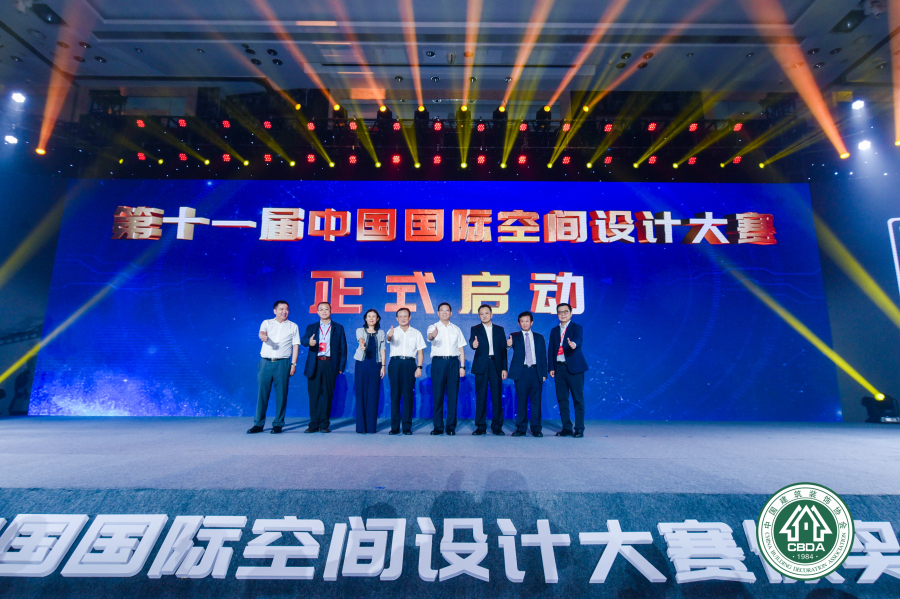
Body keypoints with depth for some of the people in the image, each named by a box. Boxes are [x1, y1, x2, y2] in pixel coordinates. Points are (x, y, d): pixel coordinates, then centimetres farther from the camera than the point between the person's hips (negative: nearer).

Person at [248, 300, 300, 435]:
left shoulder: (293, 326, 11)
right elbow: (261, 333, -11)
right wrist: (263, 336, -35)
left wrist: (293, 364, -1)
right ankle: (259, 424, 13)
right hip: (265, 362, 1)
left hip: (282, 363, -1)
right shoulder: (267, 323, 11)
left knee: (281, 394, 0)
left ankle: (278, 424, 10)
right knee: (262, 393, 2)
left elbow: (295, 346, 7)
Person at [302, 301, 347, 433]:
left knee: (327, 395, 2)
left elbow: (343, 348, 7)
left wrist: (341, 367, -1)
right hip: (314, 365, 1)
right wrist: (309, 342, -28)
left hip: (330, 365, -1)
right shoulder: (311, 327, 14)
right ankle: (314, 424, 11)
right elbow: (303, 339, -4)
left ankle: (324, 424, 10)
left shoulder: (338, 328, 11)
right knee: (314, 395, 2)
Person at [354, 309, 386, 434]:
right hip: (362, 364, -1)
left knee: (373, 395, 0)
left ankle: (371, 426, 7)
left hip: (375, 365, 1)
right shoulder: (360, 330, 8)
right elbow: (360, 339, -16)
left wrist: (383, 366, 0)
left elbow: (382, 350, 10)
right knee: (361, 394, -2)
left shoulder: (380, 333, 13)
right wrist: (362, 344, -39)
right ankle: (361, 426, 4)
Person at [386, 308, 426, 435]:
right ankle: (394, 427, 7)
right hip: (395, 363, 0)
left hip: (409, 364, 0)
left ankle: (407, 427, 6)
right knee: (395, 395, 1)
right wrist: (389, 336, -39)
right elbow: (389, 338, -14)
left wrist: (419, 367, -3)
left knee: (408, 395, 0)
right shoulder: (393, 331, 10)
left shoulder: (416, 333, 12)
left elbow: (420, 352, 9)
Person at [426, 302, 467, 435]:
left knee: (453, 395, 2)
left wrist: (462, 366, 3)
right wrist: (432, 335, -44)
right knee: (437, 395, 0)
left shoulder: (456, 329, 14)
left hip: (453, 362, 2)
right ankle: (438, 427, 9)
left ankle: (451, 426, 10)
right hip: (438, 361, -2)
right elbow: (429, 337, -19)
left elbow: (461, 349, 13)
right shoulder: (433, 327, 5)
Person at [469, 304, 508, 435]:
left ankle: (497, 426, 11)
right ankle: (480, 426, 11)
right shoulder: (475, 329, 7)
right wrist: (474, 344, -38)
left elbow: (503, 349, 9)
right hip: (481, 366, -1)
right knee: (481, 396, 2)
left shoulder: (499, 330, 12)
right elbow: (472, 341, -13)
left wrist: (504, 368, 2)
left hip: (496, 365, 1)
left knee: (497, 396, 1)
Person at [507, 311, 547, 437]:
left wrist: (544, 373, 3)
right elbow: (511, 343, -12)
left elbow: (543, 356, 11)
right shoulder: (515, 336, 8)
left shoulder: (539, 337, 12)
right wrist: (509, 344, -37)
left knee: (536, 400, 2)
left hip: (535, 371, 1)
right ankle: (521, 428, 10)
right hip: (521, 372, -1)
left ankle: (536, 428, 10)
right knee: (521, 400, 2)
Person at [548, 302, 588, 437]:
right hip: (559, 368, 5)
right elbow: (551, 350, 13)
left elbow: (578, 339, -21)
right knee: (562, 399, 7)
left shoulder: (576, 328, 1)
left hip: (574, 367, -5)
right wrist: (551, 368, 5)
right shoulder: (554, 330, 16)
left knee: (578, 399, -2)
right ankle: (567, 428, 15)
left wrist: (574, 344, -44)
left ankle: (579, 429, 7)